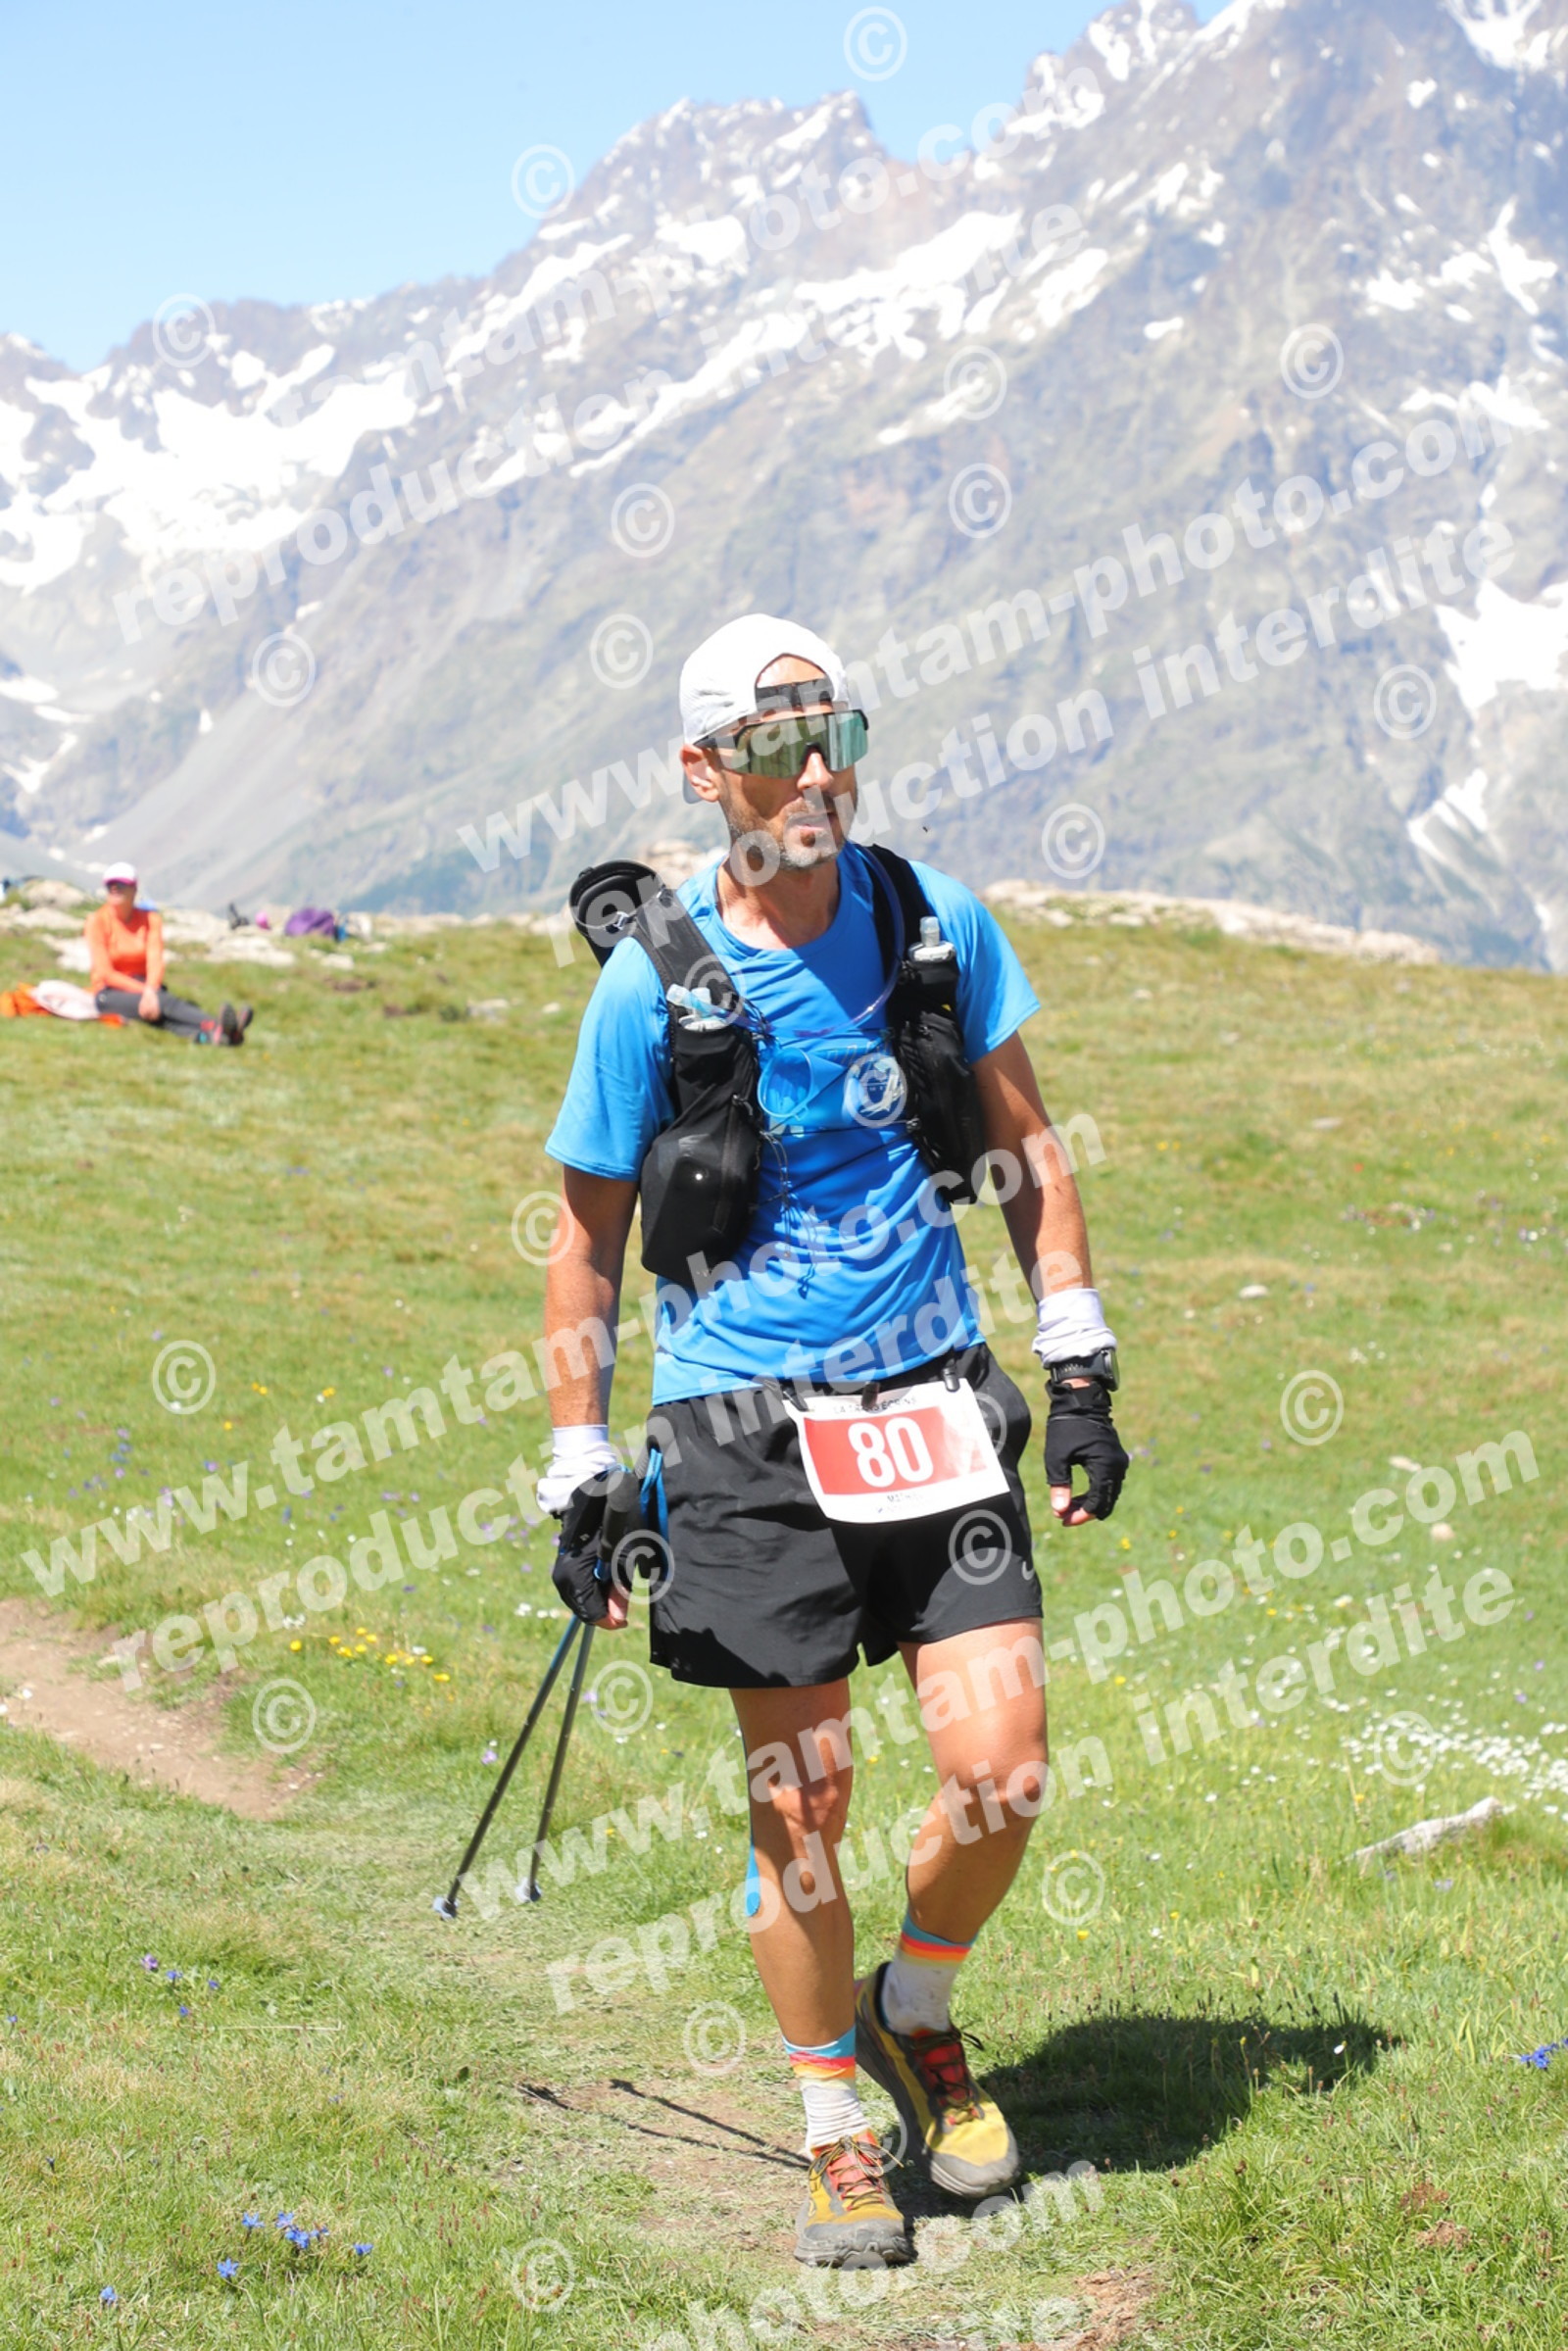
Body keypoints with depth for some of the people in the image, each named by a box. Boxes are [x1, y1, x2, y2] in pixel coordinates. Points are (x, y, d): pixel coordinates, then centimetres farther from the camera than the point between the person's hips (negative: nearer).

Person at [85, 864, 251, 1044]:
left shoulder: (150, 919, 5)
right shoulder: (97, 921, -4)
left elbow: (155, 961, -7)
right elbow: (105, 972, -11)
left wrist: (150, 990, -28)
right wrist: (143, 990, -20)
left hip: (144, 987, 3)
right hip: (111, 993, -3)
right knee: (165, 1002, -33)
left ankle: (206, 1035, -65)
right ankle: (217, 1026, -59)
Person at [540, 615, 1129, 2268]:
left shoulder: (938, 923, -1)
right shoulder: (652, 983, -9)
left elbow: (1025, 1145, 11)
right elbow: (589, 1236, 0)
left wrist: (1079, 1373, 7)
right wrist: (581, 1483, 0)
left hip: (932, 1402, 3)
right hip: (745, 1435, -2)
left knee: (1002, 1772, -5)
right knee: (800, 1807, 1)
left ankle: (917, 2018, 24)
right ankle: (836, 2133, 20)